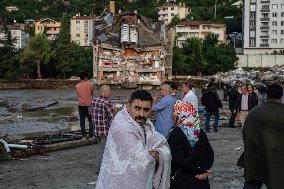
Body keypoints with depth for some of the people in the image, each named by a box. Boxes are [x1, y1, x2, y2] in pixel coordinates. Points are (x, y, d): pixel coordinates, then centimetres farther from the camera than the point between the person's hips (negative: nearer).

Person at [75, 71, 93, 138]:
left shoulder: (77, 86, -1)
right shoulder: (89, 84, -9)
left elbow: (78, 94, 11)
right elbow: (92, 93, 6)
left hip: (81, 105, 2)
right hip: (89, 105, -2)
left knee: (82, 120, 10)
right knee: (90, 120, 9)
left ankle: (83, 135, 11)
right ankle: (91, 134, 8)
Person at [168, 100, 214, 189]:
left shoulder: (176, 134, -12)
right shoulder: (201, 132, 2)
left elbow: (180, 159, -18)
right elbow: (210, 154, 0)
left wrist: (198, 171, -11)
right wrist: (203, 171, -7)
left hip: (181, 181, -4)